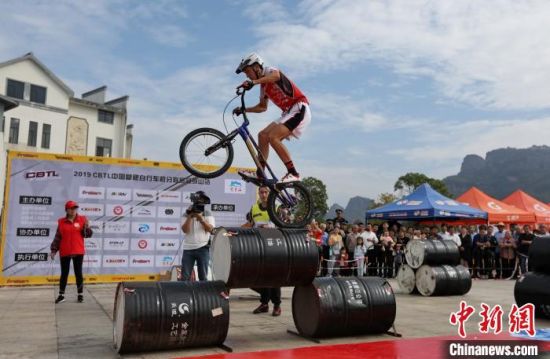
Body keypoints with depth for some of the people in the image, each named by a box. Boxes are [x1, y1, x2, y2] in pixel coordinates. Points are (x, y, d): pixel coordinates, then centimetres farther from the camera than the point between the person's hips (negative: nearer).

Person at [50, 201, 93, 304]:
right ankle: (61, 295, 18)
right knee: (64, 273, 9)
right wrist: (53, 250, 1)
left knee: (78, 273, 6)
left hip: (78, 251, -1)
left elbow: (88, 235, -4)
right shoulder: (61, 222, 2)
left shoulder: (82, 219, -1)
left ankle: (80, 294, 14)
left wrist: (86, 225, -20)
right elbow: (57, 237, 5)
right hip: (65, 252, 1)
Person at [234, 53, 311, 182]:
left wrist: (253, 82, -43)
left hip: (299, 109, -9)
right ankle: (260, 174, 1)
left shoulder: (269, 71, -6)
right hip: (289, 112, 9)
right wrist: (244, 109, 20)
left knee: (273, 137, -22)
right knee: (263, 135, 2)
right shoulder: (263, 85, 20)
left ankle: (293, 173, -17)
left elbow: (276, 76, -33)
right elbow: (262, 107, 30)